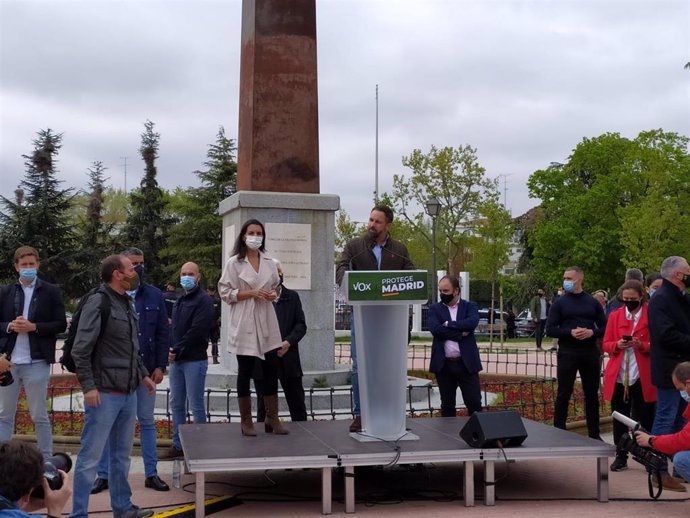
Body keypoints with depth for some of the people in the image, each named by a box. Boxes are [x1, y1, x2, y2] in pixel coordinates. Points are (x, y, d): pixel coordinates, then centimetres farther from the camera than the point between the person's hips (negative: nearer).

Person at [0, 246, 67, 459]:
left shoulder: (51, 292, 2)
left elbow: (61, 324, -2)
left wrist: (34, 327, -14)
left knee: (39, 416, 4)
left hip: (36, 362, -3)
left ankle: (47, 462, 12)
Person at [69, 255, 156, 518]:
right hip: (104, 394, -8)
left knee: (122, 454, 16)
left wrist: (143, 374, 18)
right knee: (91, 456, -2)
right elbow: (80, 350, -16)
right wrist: (88, 386, -19)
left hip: (128, 393, 8)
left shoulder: (127, 303, 12)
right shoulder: (97, 303, -12)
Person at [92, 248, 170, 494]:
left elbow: (163, 332, 4)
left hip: (145, 369, 2)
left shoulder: (154, 295, 3)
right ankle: (103, 474, 15)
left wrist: (160, 366, -3)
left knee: (147, 421, 9)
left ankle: (151, 473, 17)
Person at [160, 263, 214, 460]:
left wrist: (177, 350, -13)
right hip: (176, 360, 8)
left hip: (194, 360, -8)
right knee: (176, 404, 11)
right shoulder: (180, 301, 19)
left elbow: (196, 331, -16)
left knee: (196, 405, -4)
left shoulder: (203, 301, -8)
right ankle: (178, 445, 18)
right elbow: (174, 328, 17)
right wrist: (171, 351, 1)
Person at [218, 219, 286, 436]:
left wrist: (273, 294, -3)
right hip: (244, 324, -4)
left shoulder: (269, 263, 11)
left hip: (266, 323, 4)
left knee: (271, 371, 4)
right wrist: (251, 293, -15)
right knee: (245, 372, 2)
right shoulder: (234, 263, -2)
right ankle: (246, 421, 11)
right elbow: (225, 293, -5)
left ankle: (272, 418, 13)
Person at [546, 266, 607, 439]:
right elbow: (550, 329, -3)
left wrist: (592, 332, -13)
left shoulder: (593, 302, 8)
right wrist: (570, 332, -17)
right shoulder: (559, 303, 2)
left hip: (590, 352, 2)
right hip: (567, 353, -2)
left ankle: (594, 433, 20)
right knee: (564, 394, -1)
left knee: (592, 394, 10)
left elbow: (604, 327, 8)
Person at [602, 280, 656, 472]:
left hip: (642, 378, -3)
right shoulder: (614, 316, 9)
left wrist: (642, 345, -18)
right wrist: (617, 345, -11)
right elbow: (606, 344, 10)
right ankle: (621, 456, 16)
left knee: (644, 419, 1)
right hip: (617, 376, 3)